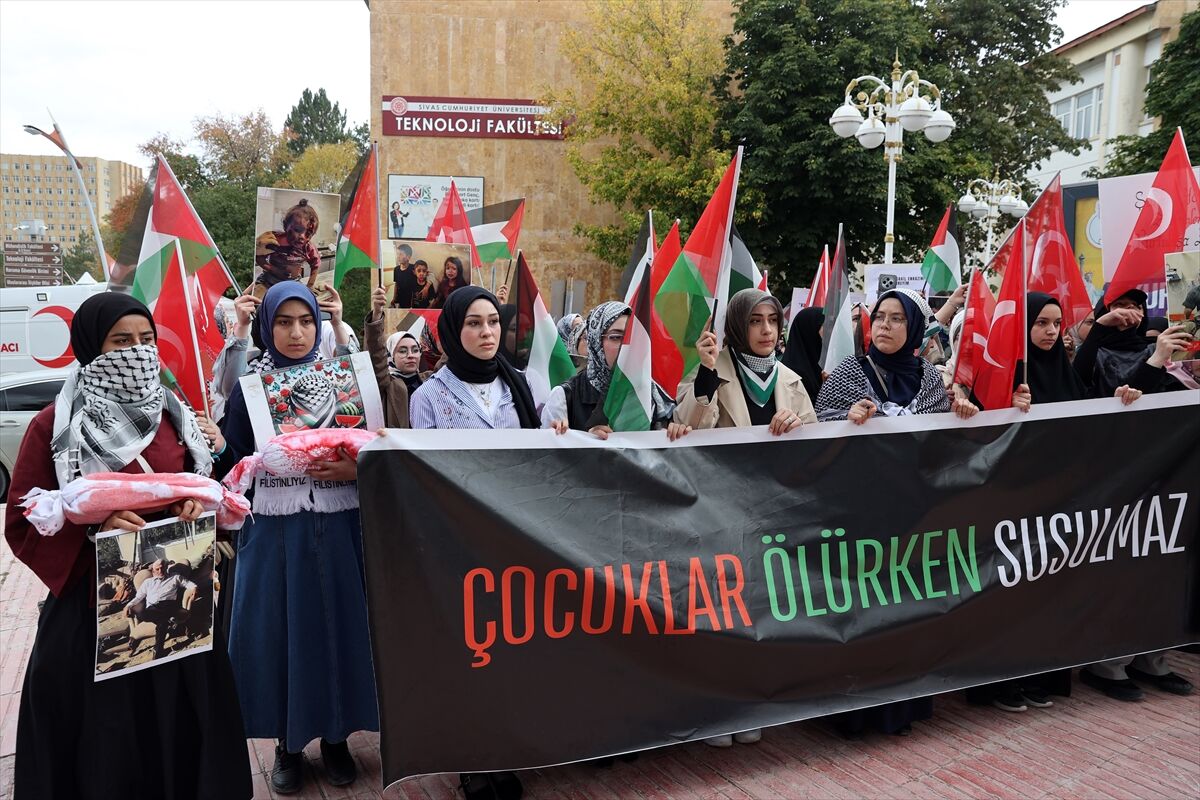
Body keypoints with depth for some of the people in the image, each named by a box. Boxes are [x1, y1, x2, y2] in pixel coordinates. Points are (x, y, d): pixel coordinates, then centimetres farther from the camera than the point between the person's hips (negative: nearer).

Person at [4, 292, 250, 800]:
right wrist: (92, 521, -23)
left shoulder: (170, 414, 7)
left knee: (179, 716, 12)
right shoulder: (54, 426, -7)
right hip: (93, 602, -4)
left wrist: (197, 497, -7)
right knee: (104, 733, 6)